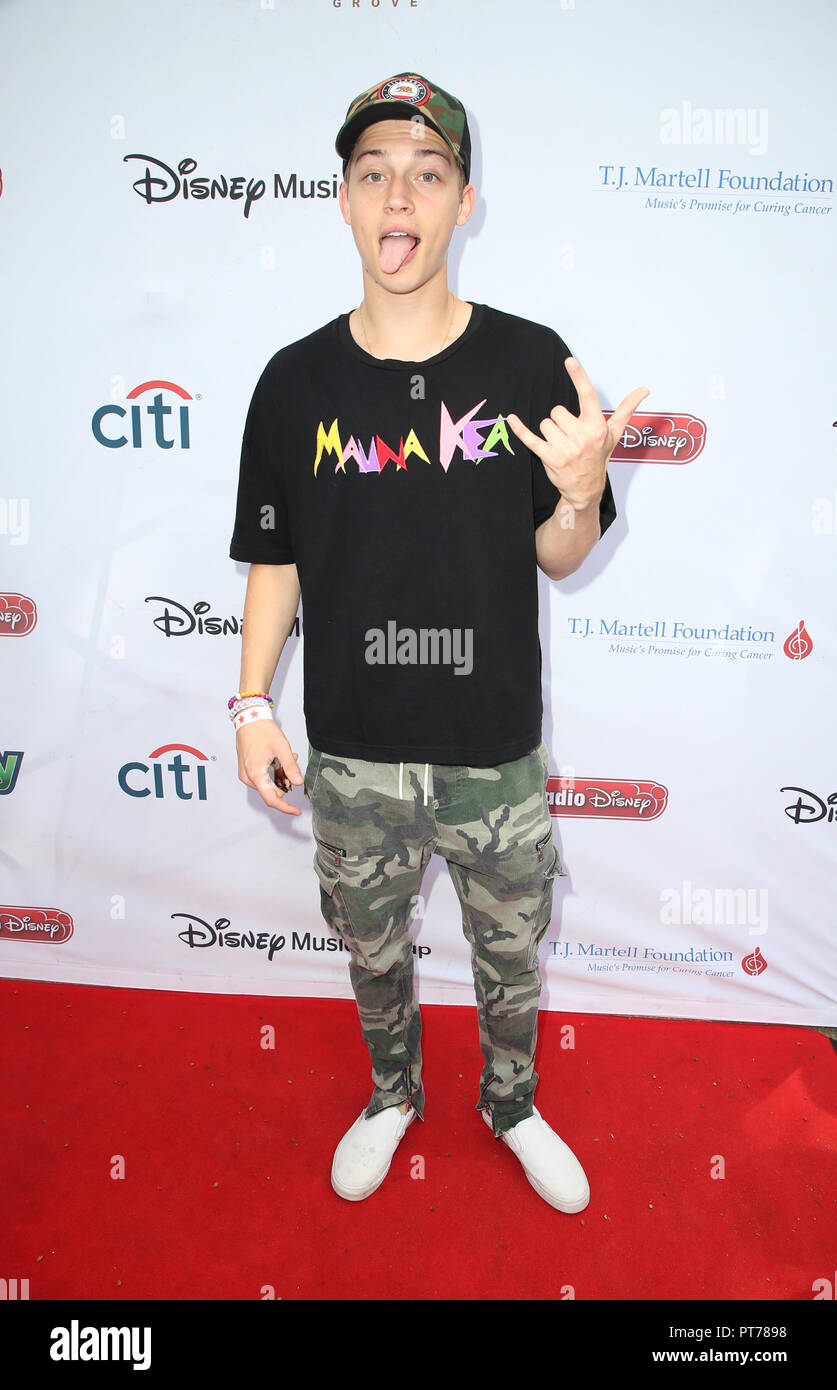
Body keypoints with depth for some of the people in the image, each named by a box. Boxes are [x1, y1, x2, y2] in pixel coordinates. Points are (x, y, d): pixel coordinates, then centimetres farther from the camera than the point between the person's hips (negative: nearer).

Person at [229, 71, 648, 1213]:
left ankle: (512, 1103, 50)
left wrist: (581, 492, -23)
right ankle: (393, 1095, 53)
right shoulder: (296, 380, -5)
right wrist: (251, 702, -3)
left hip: (497, 752, 0)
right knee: (373, 953, 22)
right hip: (353, 755, 1)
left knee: (512, 957, 20)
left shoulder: (532, 364, -8)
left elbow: (559, 559, -2)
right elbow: (274, 560, 3)